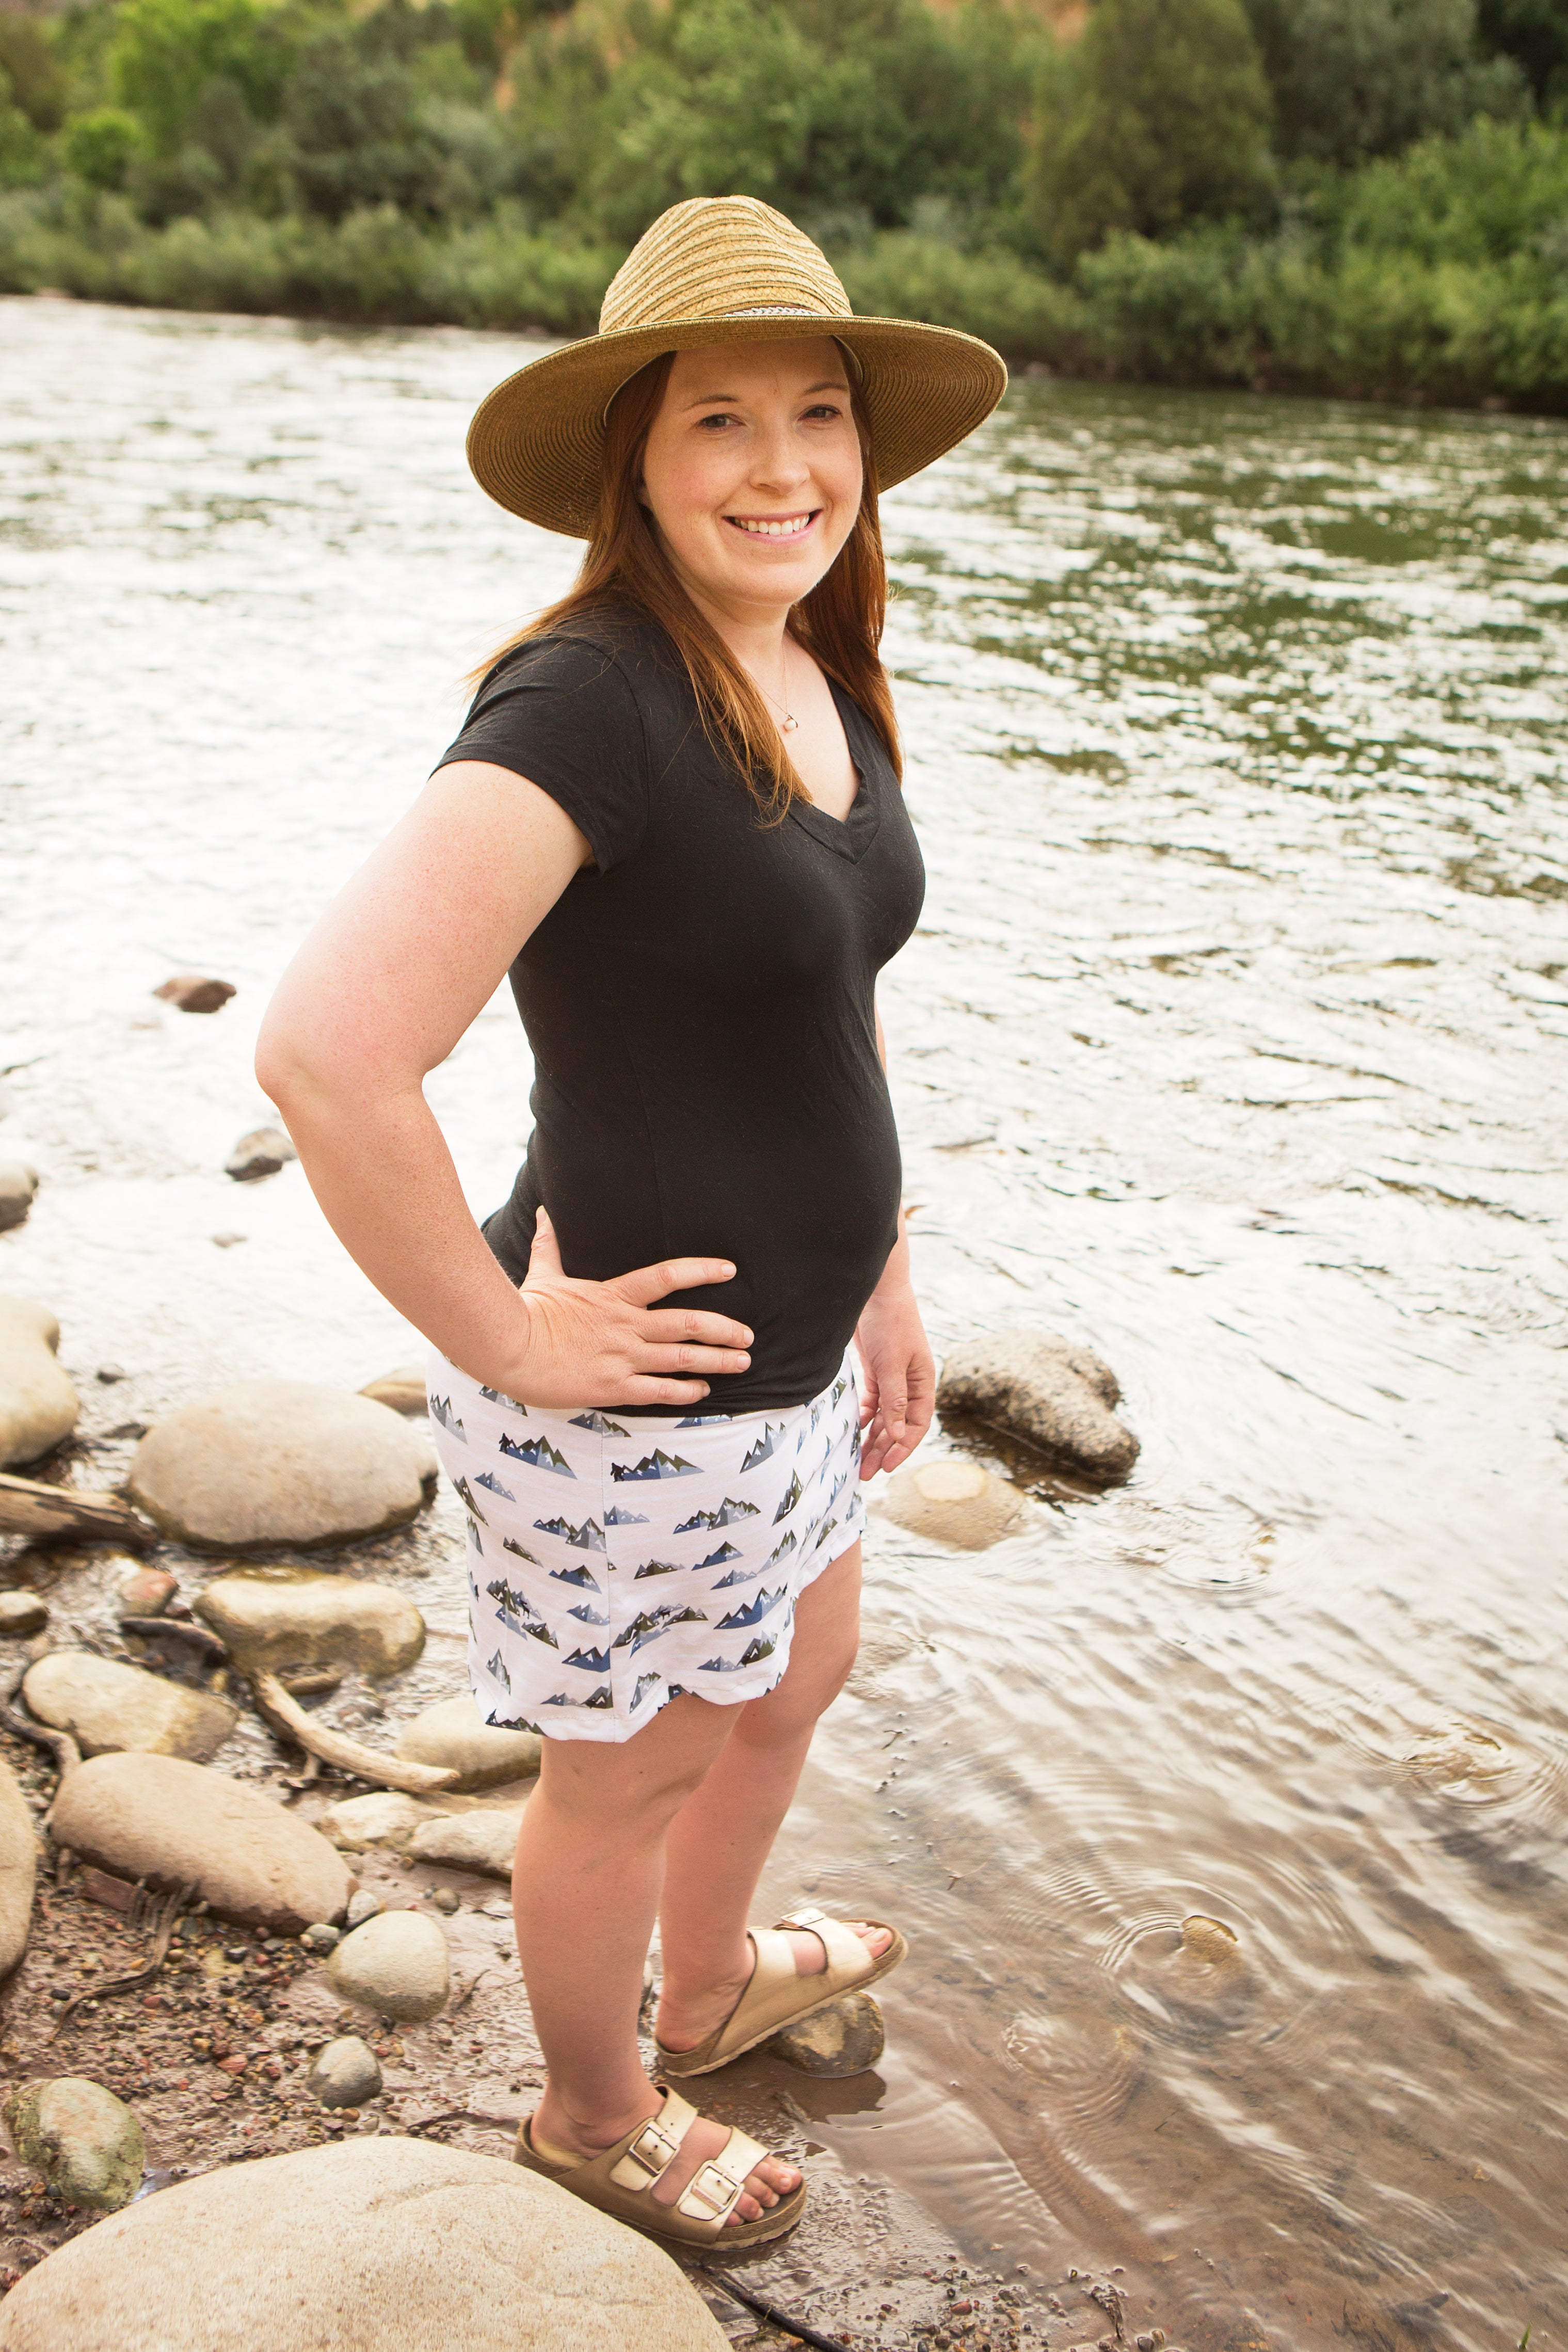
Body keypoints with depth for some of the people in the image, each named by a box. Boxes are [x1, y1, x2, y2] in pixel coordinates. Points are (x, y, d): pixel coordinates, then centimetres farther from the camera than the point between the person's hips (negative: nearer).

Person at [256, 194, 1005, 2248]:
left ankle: (713, 1984, 60)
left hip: (794, 1348, 9)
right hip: (644, 1388, -9)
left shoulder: (824, 680, 2)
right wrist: (503, 1342, -24)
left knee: (794, 1683, 29)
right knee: (633, 1771, 16)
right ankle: (598, 2125, 47)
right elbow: (327, 1052, -36)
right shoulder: (587, 703, -27)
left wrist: (885, 1273, 16)